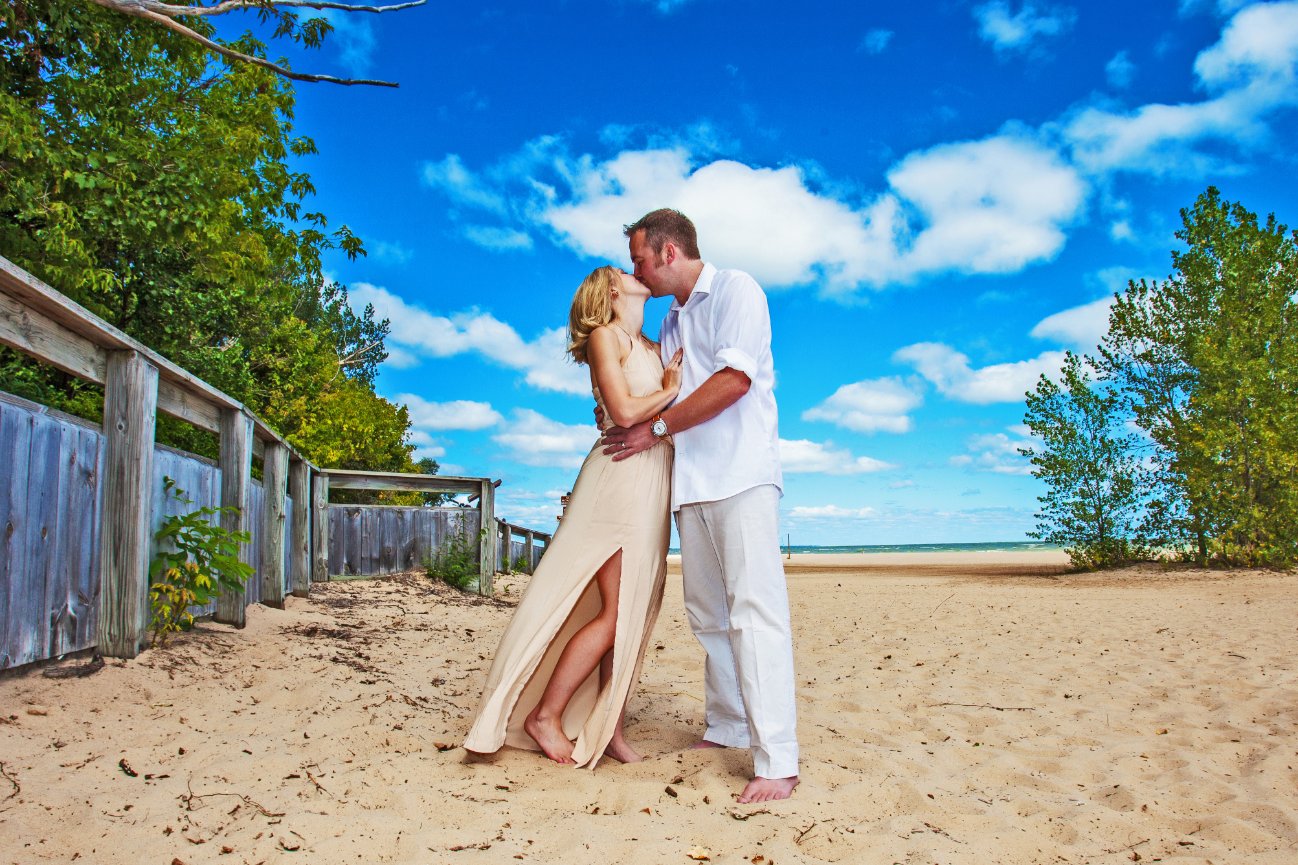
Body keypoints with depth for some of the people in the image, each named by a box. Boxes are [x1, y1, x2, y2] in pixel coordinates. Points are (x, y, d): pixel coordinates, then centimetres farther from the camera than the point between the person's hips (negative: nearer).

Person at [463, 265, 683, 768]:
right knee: (616, 612, -10)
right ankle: (545, 714, 2)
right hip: (621, 476, -8)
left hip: (654, 482, 8)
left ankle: (607, 726, 10)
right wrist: (670, 391, -2)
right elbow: (623, 412, -14)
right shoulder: (605, 336, -2)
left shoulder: (654, 347, 21)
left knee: (636, 612, 5)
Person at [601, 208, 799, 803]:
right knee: (708, 614, 9)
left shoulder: (735, 290, 0)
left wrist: (656, 429, -10)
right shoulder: (670, 323, 24)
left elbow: (734, 379, -14)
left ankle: (776, 760, -13)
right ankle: (726, 729, 19)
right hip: (691, 483, 8)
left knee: (754, 610, -13)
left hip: (741, 475, -8)